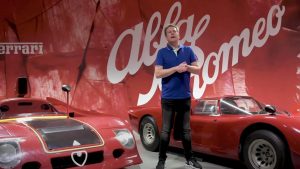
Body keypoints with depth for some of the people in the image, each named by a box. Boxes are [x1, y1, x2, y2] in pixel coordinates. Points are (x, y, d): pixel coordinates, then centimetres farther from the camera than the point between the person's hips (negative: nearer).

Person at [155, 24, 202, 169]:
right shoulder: (162, 52, -1)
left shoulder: (188, 51, 7)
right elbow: (158, 73, -9)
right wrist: (176, 68, -18)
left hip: (185, 96, 3)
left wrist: (187, 67, -14)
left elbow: (197, 69, 6)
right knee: (166, 130, 2)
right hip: (168, 97, -2)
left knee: (186, 129, 11)